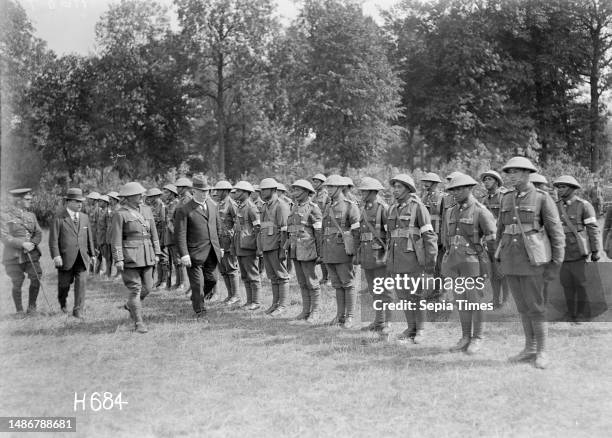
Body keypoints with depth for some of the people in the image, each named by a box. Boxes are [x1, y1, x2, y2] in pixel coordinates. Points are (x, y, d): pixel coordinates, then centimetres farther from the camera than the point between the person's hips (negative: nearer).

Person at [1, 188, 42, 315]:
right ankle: (19, 311, 19)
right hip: (14, 256, -3)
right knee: (17, 284, 0)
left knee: (36, 278, -12)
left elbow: (38, 233, 8)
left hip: (31, 254, 3)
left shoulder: (31, 216, 13)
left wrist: (33, 244, -13)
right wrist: (22, 244, -19)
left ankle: (31, 307, 6)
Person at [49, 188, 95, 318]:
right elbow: (53, 239, -7)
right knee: (64, 283, 8)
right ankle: (62, 302, 38)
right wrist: (56, 256, -16)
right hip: (65, 258, -3)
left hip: (81, 258, 3)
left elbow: (89, 237, 15)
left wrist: (92, 253, 12)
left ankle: (78, 310, 0)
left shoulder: (85, 218, 12)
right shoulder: (59, 219, -4)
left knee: (81, 281, -7)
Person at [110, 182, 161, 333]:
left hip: (147, 254, 6)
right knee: (135, 289, -4)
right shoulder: (120, 214, -7)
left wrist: (156, 253, 10)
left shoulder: (146, 210, 11)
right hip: (130, 255, -6)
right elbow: (116, 239, -9)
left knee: (147, 287, 9)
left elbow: (153, 233, 14)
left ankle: (130, 305, 37)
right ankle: (139, 323, 3)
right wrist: (118, 259, -14)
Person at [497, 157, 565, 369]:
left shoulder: (542, 198, -6)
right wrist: (500, 258, 17)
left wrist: (557, 262, -11)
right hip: (511, 259, 6)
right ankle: (530, 348, 21)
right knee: (522, 304, 11)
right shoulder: (506, 198, 10)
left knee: (536, 306, -3)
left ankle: (542, 353, 8)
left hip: (532, 259, -5)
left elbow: (556, 232, -6)